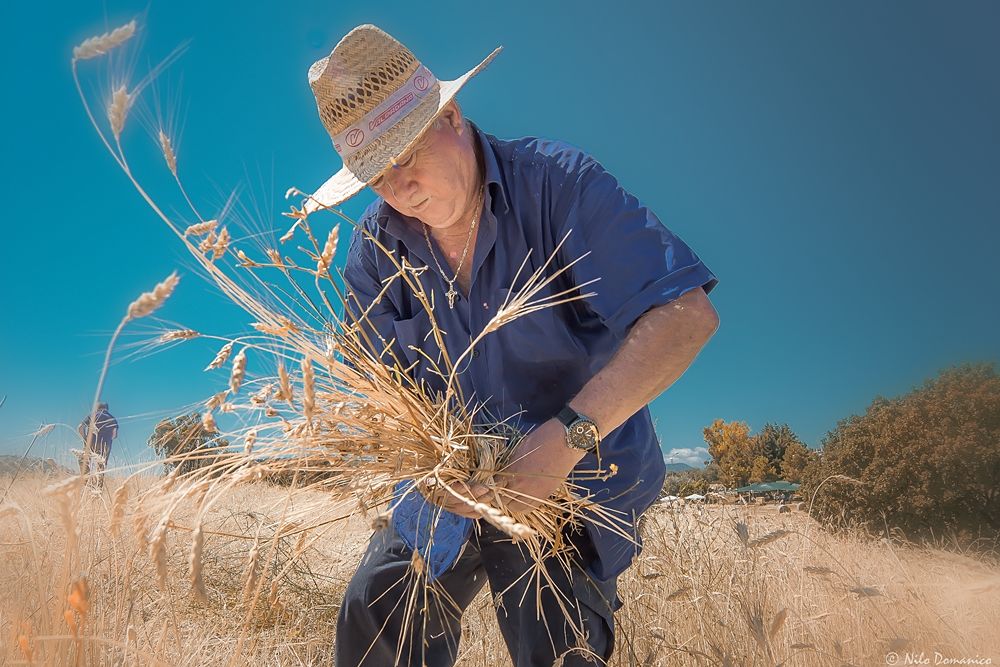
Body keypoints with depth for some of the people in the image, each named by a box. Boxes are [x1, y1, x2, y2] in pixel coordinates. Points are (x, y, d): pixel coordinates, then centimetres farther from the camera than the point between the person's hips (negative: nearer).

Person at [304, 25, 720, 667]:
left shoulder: (556, 183, -20)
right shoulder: (376, 245, -4)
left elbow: (686, 314, -28)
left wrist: (569, 433, -37)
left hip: (580, 476, -3)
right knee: (373, 614, 0)